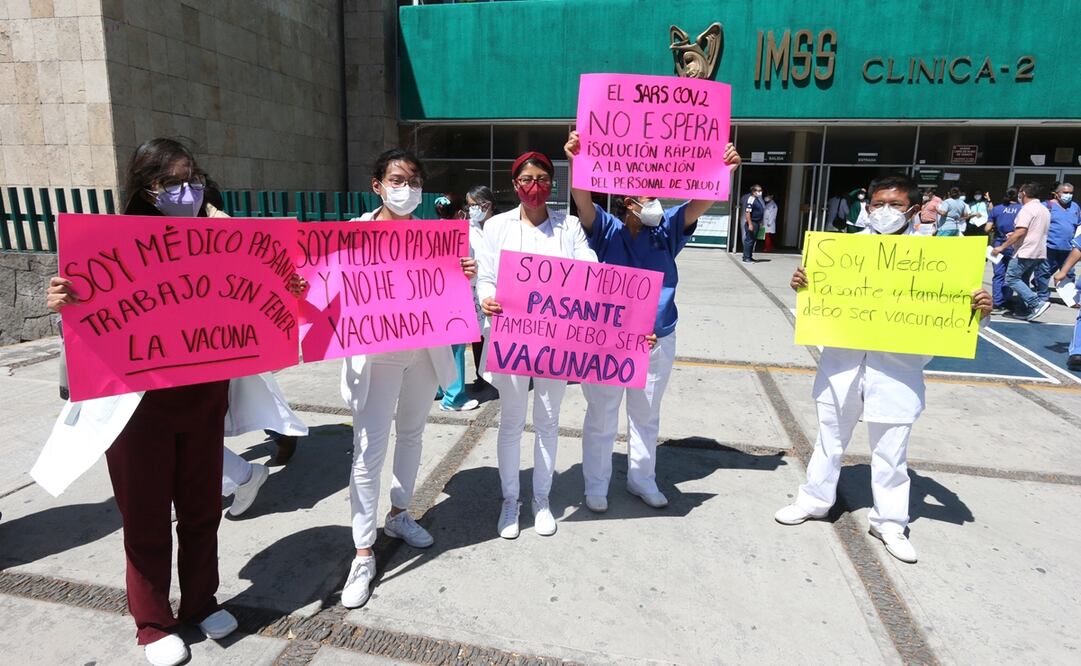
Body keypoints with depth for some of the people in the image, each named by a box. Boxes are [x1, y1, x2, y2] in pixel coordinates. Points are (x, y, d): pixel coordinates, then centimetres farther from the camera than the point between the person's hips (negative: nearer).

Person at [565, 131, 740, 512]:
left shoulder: (666, 230, 3)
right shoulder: (607, 230, -7)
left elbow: (700, 203, -6)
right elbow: (582, 200, -22)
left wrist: (724, 171, -22)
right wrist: (576, 162, -39)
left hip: (658, 341, 4)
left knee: (646, 417, 20)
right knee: (601, 418, 10)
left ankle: (642, 478, 39)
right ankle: (596, 485, 29)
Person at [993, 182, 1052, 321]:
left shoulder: (1027, 209, -13)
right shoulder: (1045, 210, 18)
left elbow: (1020, 232, -21)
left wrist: (1001, 247, -20)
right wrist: (1015, 235, 28)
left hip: (1025, 252, -9)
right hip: (1040, 253, 9)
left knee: (1012, 278, -8)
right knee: (1023, 280, 14)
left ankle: (1037, 303, -16)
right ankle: (1025, 310, 12)